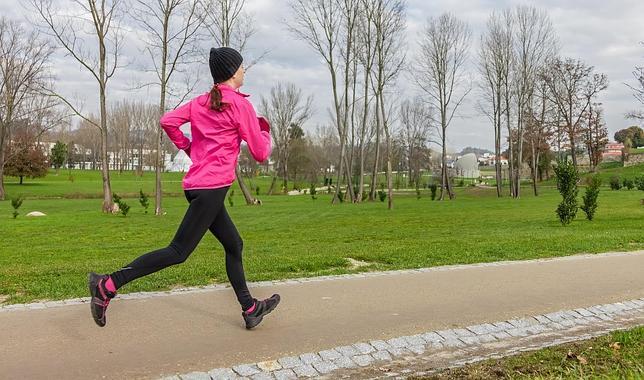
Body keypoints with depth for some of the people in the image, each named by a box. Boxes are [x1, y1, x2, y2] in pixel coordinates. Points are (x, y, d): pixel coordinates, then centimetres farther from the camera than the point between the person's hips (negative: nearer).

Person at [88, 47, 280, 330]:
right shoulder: (240, 104, -6)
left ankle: (250, 309, 24)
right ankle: (108, 285, -8)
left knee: (234, 245, 16)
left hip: (197, 185, 9)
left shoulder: (200, 102, 14)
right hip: (213, 187, -9)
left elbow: (167, 121, 5)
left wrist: (188, 147, 16)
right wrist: (264, 131, 16)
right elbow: (260, 153, -4)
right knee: (179, 252, -7)